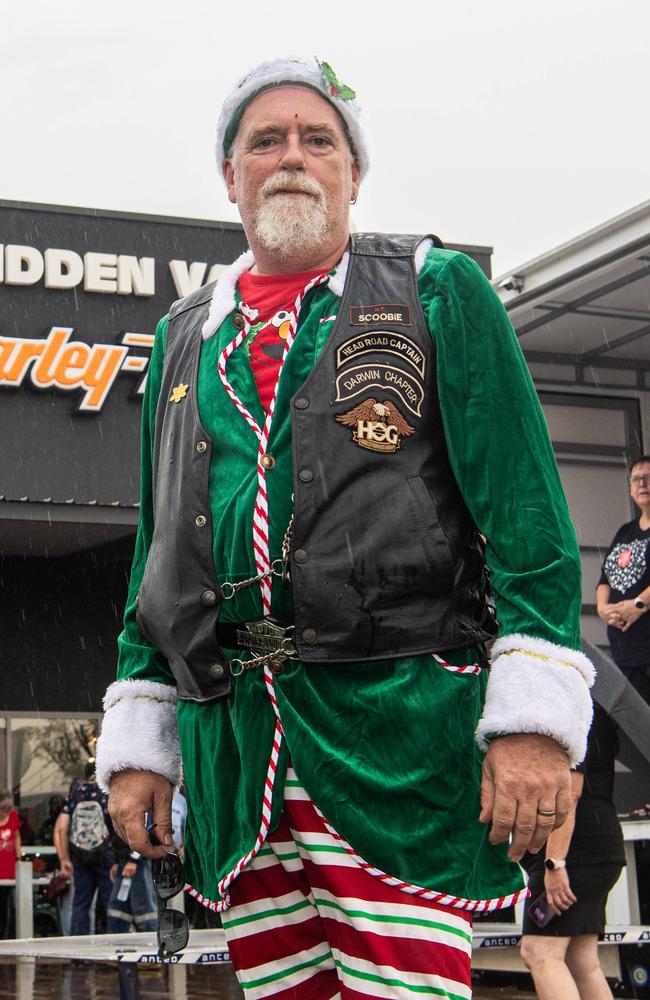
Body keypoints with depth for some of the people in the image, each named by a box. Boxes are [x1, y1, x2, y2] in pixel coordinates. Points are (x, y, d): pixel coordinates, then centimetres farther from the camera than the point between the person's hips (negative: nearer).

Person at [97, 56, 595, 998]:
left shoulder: (436, 288, 7)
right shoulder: (184, 337, 20)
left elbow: (523, 510, -2)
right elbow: (155, 555, 22)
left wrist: (535, 714, -12)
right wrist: (137, 739, 14)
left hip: (401, 723, -4)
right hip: (230, 740, 5)